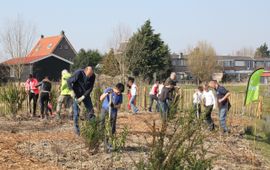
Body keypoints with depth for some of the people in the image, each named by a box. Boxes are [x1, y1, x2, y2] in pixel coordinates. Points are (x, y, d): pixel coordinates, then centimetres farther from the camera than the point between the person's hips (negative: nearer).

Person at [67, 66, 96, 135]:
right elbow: (69, 81, -15)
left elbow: (90, 88, -12)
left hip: (85, 95, 3)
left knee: (91, 111, 0)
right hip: (77, 94, -3)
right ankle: (76, 128, 10)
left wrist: (83, 97, -19)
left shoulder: (93, 76, -15)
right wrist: (72, 91, -22)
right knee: (76, 112, -2)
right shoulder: (78, 73, -25)